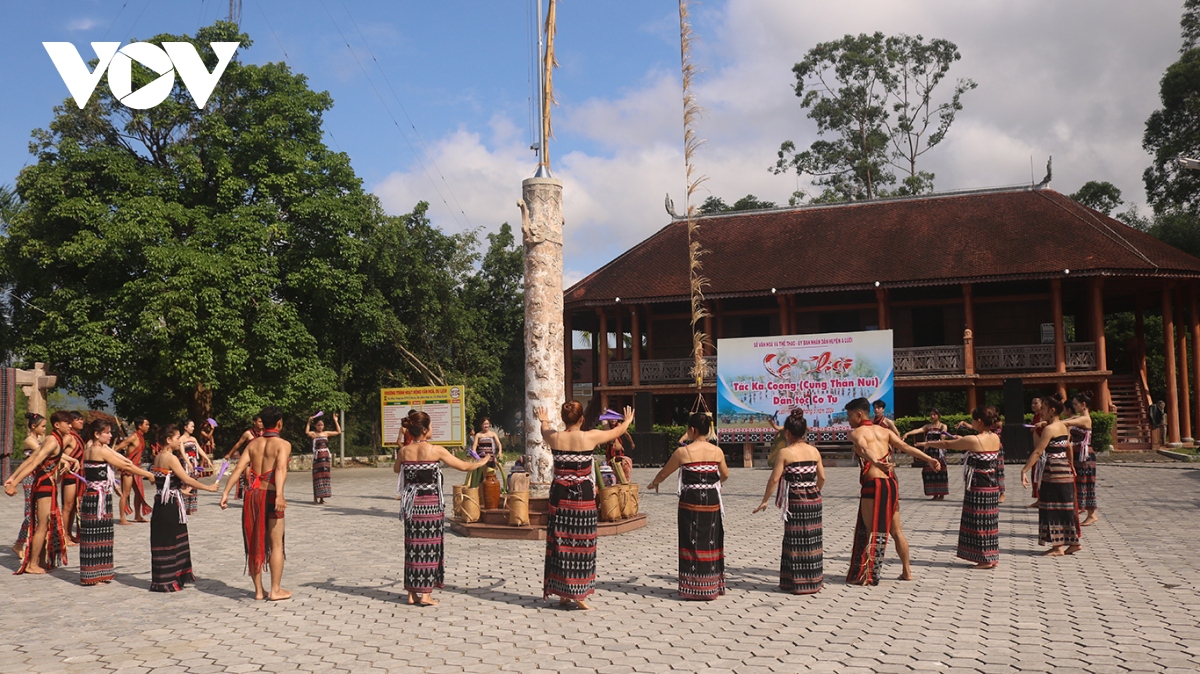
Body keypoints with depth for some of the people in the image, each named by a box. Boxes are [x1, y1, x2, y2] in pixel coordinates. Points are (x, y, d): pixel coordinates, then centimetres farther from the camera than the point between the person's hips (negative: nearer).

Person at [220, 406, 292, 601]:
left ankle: (258, 590, 18)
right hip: (270, 495, -5)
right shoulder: (283, 444, -5)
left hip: (252, 495, 5)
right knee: (276, 544, 5)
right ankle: (275, 590, 7)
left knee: (254, 544, 12)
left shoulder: (253, 443, 10)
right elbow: (280, 469, -22)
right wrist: (279, 495, -33)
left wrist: (226, 492, -5)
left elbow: (239, 468, -1)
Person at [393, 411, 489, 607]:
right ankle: (425, 594, 5)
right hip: (430, 504, -4)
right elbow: (463, 466, -6)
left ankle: (412, 593, 17)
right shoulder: (435, 451, -12)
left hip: (411, 504, 4)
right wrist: (482, 462, 12)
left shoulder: (404, 451, 0)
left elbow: (397, 470, 21)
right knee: (429, 546, 3)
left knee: (413, 546, 11)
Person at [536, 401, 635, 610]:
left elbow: (544, 432, 25)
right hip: (583, 497, -3)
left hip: (559, 497, 3)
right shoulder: (590, 437, -10)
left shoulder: (554, 437, -3)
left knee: (560, 543, 9)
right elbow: (617, 431, 8)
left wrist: (544, 421, 48)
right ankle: (578, 595, 5)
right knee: (581, 544, 3)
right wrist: (628, 420, 31)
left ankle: (562, 594, 17)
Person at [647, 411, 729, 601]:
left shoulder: (683, 452, -9)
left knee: (692, 543, 5)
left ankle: (693, 588, 8)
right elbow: (725, 475, 15)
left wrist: (653, 483, 24)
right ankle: (712, 587, 19)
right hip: (712, 501, 3)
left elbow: (664, 473, 3)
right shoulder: (717, 451, 0)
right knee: (711, 543, 12)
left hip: (690, 502, -3)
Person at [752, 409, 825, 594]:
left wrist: (765, 501, -1)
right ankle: (814, 582, 19)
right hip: (813, 500, 5)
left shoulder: (785, 452, -10)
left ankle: (797, 583, 9)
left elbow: (774, 479, -10)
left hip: (795, 501, -5)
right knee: (812, 540, 11)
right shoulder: (814, 451, 4)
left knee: (795, 541, 4)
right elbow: (822, 478, 9)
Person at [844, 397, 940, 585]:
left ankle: (866, 576, 0)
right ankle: (907, 571, 22)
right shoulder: (884, 431, 17)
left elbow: (864, 450, -22)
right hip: (892, 484, 7)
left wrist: (877, 464, -41)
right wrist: (929, 459, -1)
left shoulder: (856, 433, -1)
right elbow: (906, 447, 6)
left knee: (872, 531, -2)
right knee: (896, 530, 16)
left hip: (874, 484, -7)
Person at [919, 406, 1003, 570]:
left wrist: (927, 444, 7)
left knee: (979, 522, 1)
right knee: (989, 522, 13)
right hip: (993, 487, 7)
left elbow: (947, 444, -6)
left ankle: (986, 559, 4)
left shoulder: (972, 440, -17)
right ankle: (993, 557, 19)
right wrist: (962, 440, 25)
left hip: (977, 488, -7)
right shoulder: (995, 438, 3)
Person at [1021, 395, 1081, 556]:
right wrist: (1070, 464, 39)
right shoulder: (1064, 427, 11)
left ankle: (1058, 547, 2)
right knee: (1065, 507, 15)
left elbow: (1037, 452, -21)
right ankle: (1074, 542, 22)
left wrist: (1024, 470, -22)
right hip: (1066, 470, 9)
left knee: (1053, 507, -2)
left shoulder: (1049, 429, -16)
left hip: (1054, 472, -9)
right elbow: (1068, 448, 24)